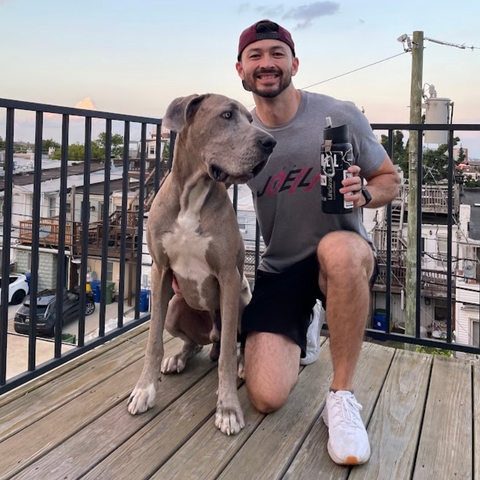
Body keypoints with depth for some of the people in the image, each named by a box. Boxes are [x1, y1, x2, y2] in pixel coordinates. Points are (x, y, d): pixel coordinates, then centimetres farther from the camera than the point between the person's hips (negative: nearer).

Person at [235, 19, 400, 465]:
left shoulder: (340, 115, -7)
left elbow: (390, 180, 1)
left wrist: (364, 193, -22)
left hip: (345, 257, -2)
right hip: (278, 270, 2)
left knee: (338, 249, -43)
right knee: (266, 397, -15)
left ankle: (341, 396, -23)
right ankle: (295, 338, 23)